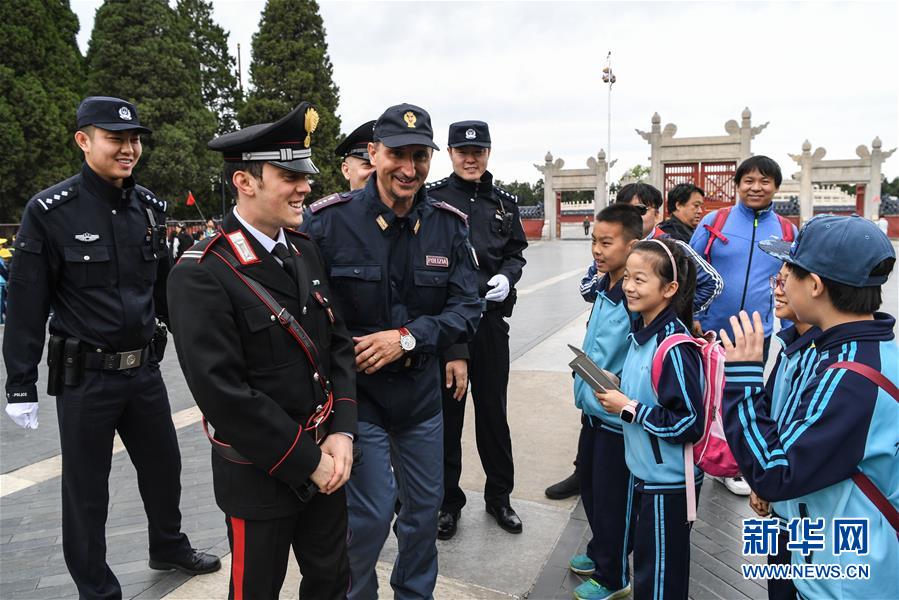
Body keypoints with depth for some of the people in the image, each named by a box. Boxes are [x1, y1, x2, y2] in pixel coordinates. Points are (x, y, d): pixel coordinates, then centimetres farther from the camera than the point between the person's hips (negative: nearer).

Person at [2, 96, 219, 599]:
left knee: (164, 466, 19)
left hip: (145, 369, 5)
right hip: (84, 377, -5)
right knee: (87, 488, 10)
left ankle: (169, 546, 44)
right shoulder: (50, 211, -11)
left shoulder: (151, 207, 3)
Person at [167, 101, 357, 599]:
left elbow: (339, 343, 4)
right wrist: (306, 461, -17)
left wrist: (341, 433, -8)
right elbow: (222, 393, -23)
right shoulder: (201, 274, -20)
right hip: (260, 474, -6)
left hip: (326, 460, 6)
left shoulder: (306, 250, 2)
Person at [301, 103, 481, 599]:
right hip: (355, 391, -4)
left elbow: (466, 310, -6)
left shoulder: (449, 225, -3)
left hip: (421, 391, 4)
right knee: (371, 515, 0)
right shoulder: (328, 220, -13)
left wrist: (407, 337, -19)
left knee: (425, 507, 17)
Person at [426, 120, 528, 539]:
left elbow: (517, 250, 16)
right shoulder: (433, 199, -4)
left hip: (491, 318, 3)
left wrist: (506, 277, -5)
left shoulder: (503, 202, 9)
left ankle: (499, 495, 30)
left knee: (494, 410, 14)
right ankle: (448, 500, 25)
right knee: (446, 411, 8)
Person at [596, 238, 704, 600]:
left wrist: (629, 409, -22)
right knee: (647, 564, 25)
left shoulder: (674, 348, -25)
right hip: (644, 472, 8)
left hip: (668, 482, -8)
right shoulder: (639, 332, 3)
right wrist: (617, 392, 0)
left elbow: (690, 423, -26)